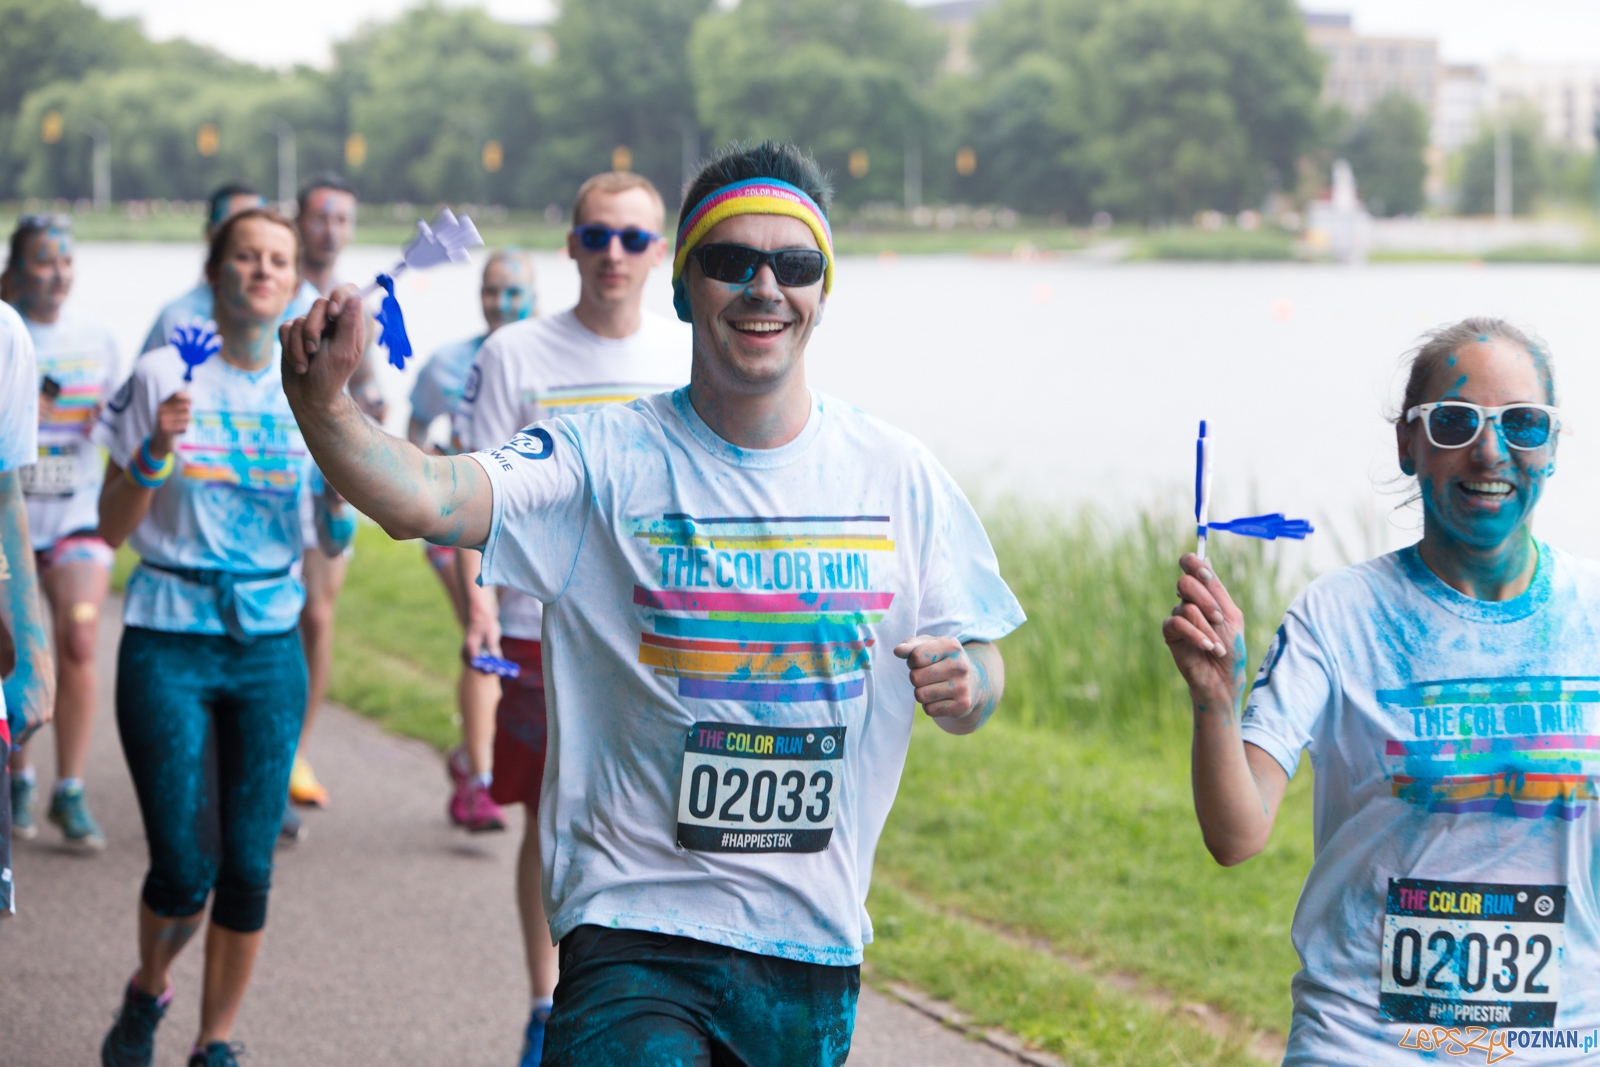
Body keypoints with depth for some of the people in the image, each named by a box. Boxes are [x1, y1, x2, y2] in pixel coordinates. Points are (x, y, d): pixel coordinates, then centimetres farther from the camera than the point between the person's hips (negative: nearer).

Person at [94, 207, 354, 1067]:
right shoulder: (164, 379, -2)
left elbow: (336, 537, 3)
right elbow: (112, 528, -2)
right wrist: (156, 449, -18)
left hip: (268, 647, 3)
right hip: (169, 644, -2)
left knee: (249, 866, 0)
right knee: (184, 866, -6)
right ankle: (147, 994, 25)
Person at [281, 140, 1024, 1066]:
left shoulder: (899, 475, 3)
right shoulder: (607, 460, -6)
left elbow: (980, 674, 9)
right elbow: (419, 498, -22)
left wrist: (964, 683, -14)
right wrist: (322, 404, -41)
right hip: (637, 934, -4)